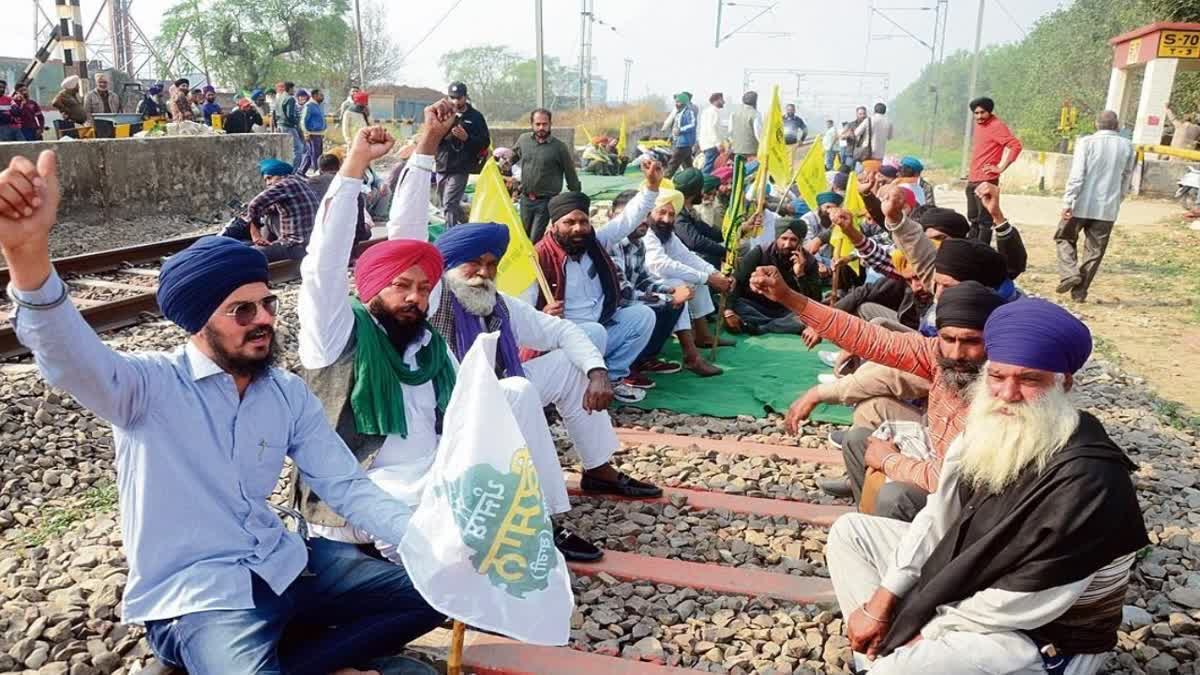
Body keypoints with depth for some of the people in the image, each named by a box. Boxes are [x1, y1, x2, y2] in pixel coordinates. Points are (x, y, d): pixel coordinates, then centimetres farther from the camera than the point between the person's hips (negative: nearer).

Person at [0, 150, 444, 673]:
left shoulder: (289, 394, 5)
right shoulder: (151, 385, -10)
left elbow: (346, 486, 2)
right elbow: (75, 361, -31)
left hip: (285, 567, 6)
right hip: (193, 594, -6)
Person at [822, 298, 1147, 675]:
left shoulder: (1088, 479, -29)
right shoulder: (990, 430, -5)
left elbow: (1026, 604, -27)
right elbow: (937, 518, 0)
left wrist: (927, 630, -17)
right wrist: (880, 603, -5)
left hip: (1042, 639, -8)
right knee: (849, 531, 7)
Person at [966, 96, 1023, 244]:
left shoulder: (996, 125, -11)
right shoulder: (979, 124, 15)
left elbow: (1015, 145, -20)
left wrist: (1000, 167, -18)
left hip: (986, 181, -9)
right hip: (972, 181, 9)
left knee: (984, 221, -6)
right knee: (973, 219, 16)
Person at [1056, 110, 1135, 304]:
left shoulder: (1086, 142, -6)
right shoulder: (1127, 147, 4)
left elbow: (1076, 175, -13)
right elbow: (1126, 181, 10)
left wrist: (1067, 202, -13)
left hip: (1082, 204, -2)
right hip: (1108, 208, 2)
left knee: (1065, 238, 16)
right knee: (1094, 250, 9)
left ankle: (1069, 273, -5)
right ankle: (1080, 291, 10)